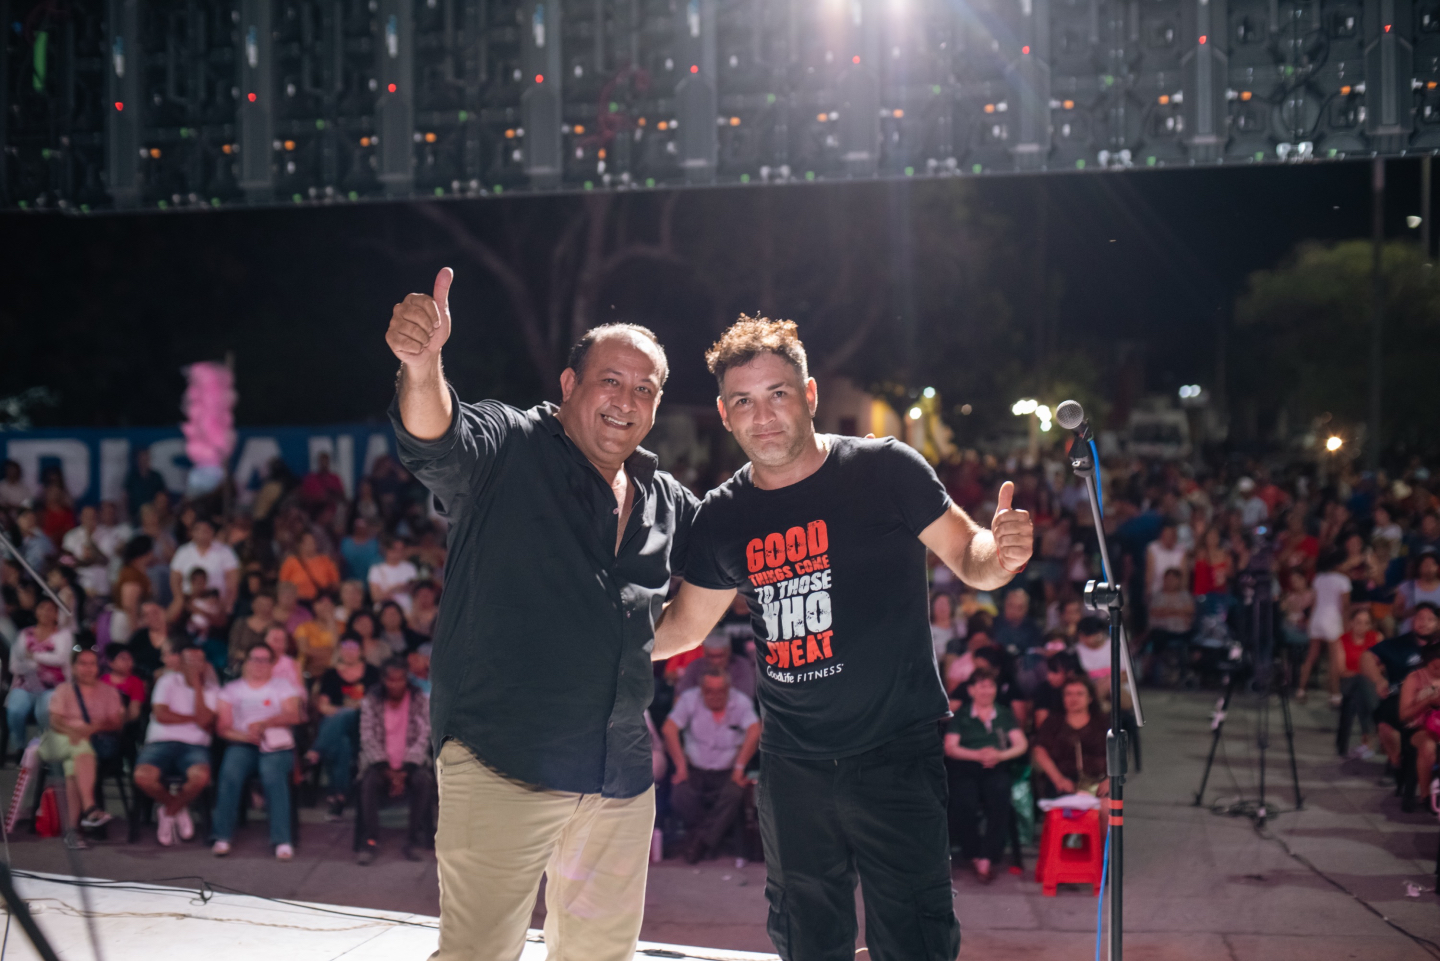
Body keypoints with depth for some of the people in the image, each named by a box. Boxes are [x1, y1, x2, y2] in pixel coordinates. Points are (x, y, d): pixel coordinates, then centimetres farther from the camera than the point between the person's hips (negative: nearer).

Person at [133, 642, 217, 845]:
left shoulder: (211, 690, 11)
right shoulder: (168, 681, 11)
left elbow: (204, 722, -7)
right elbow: (161, 715, -2)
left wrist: (197, 684, -5)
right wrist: (193, 718, 1)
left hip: (195, 746, 0)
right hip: (161, 742, 0)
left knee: (201, 776, -35)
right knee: (143, 777, -32)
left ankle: (168, 812, -2)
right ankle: (178, 809, 3)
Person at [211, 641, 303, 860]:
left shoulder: (282, 686, 16)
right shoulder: (232, 689, 17)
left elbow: (293, 716, -1)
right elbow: (222, 727, 6)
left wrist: (265, 723, -16)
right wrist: (244, 736, -13)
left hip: (276, 745, -1)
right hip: (242, 744, 1)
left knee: (273, 775, -34)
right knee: (230, 773, -32)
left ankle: (282, 840, -34)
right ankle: (223, 837, -25)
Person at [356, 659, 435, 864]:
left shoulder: (420, 700, -2)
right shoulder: (370, 701, 0)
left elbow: (422, 739, -8)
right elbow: (368, 739, -7)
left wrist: (404, 772, -19)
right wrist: (387, 771, -19)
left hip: (411, 762, 0)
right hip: (380, 762, 0)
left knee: (424, 779, -31)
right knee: (369, 781, -31)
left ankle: (414, 840, -23)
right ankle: (370, 842, -25)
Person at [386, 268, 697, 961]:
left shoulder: (666, 501, 13)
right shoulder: (508, 449, -5)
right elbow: (435, 444, -27)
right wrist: (422, 367, -47)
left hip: (621, 778, 6)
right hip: (504, 766, -6)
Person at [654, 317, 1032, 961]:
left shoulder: (884, 470, -8)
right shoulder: (722, 518, 4)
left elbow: (968, 559, -2)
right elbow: (682, 628, 16)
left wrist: (1001, 553, -25)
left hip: (895, 755, -4)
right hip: (792, 767, 4)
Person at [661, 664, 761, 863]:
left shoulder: (741, 701, -3)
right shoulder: (690, 698, -1)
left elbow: (754, 732, -16)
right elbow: (669, 729, -11)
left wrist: (739, 768, -19)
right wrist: (681, 766, -15)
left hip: (727, 772, -1)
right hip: (695, 770, 1)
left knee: (733, 795, -33)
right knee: (679, 796, -29)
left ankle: (702, 840, -18)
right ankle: (715, 834, -7)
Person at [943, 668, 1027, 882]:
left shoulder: (1005, 715, 21)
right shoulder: (960, 717, 16)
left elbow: (1021, 745, 10)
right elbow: (950, 748, 3)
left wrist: (1000, 755, -10)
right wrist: (977, 755, -12)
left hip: (996, 770, 1)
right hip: (966, 770, -1)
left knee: (1000, 801, -33)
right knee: (966, 804, -33)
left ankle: (986, 860, -29)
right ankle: (975, 856, -16)